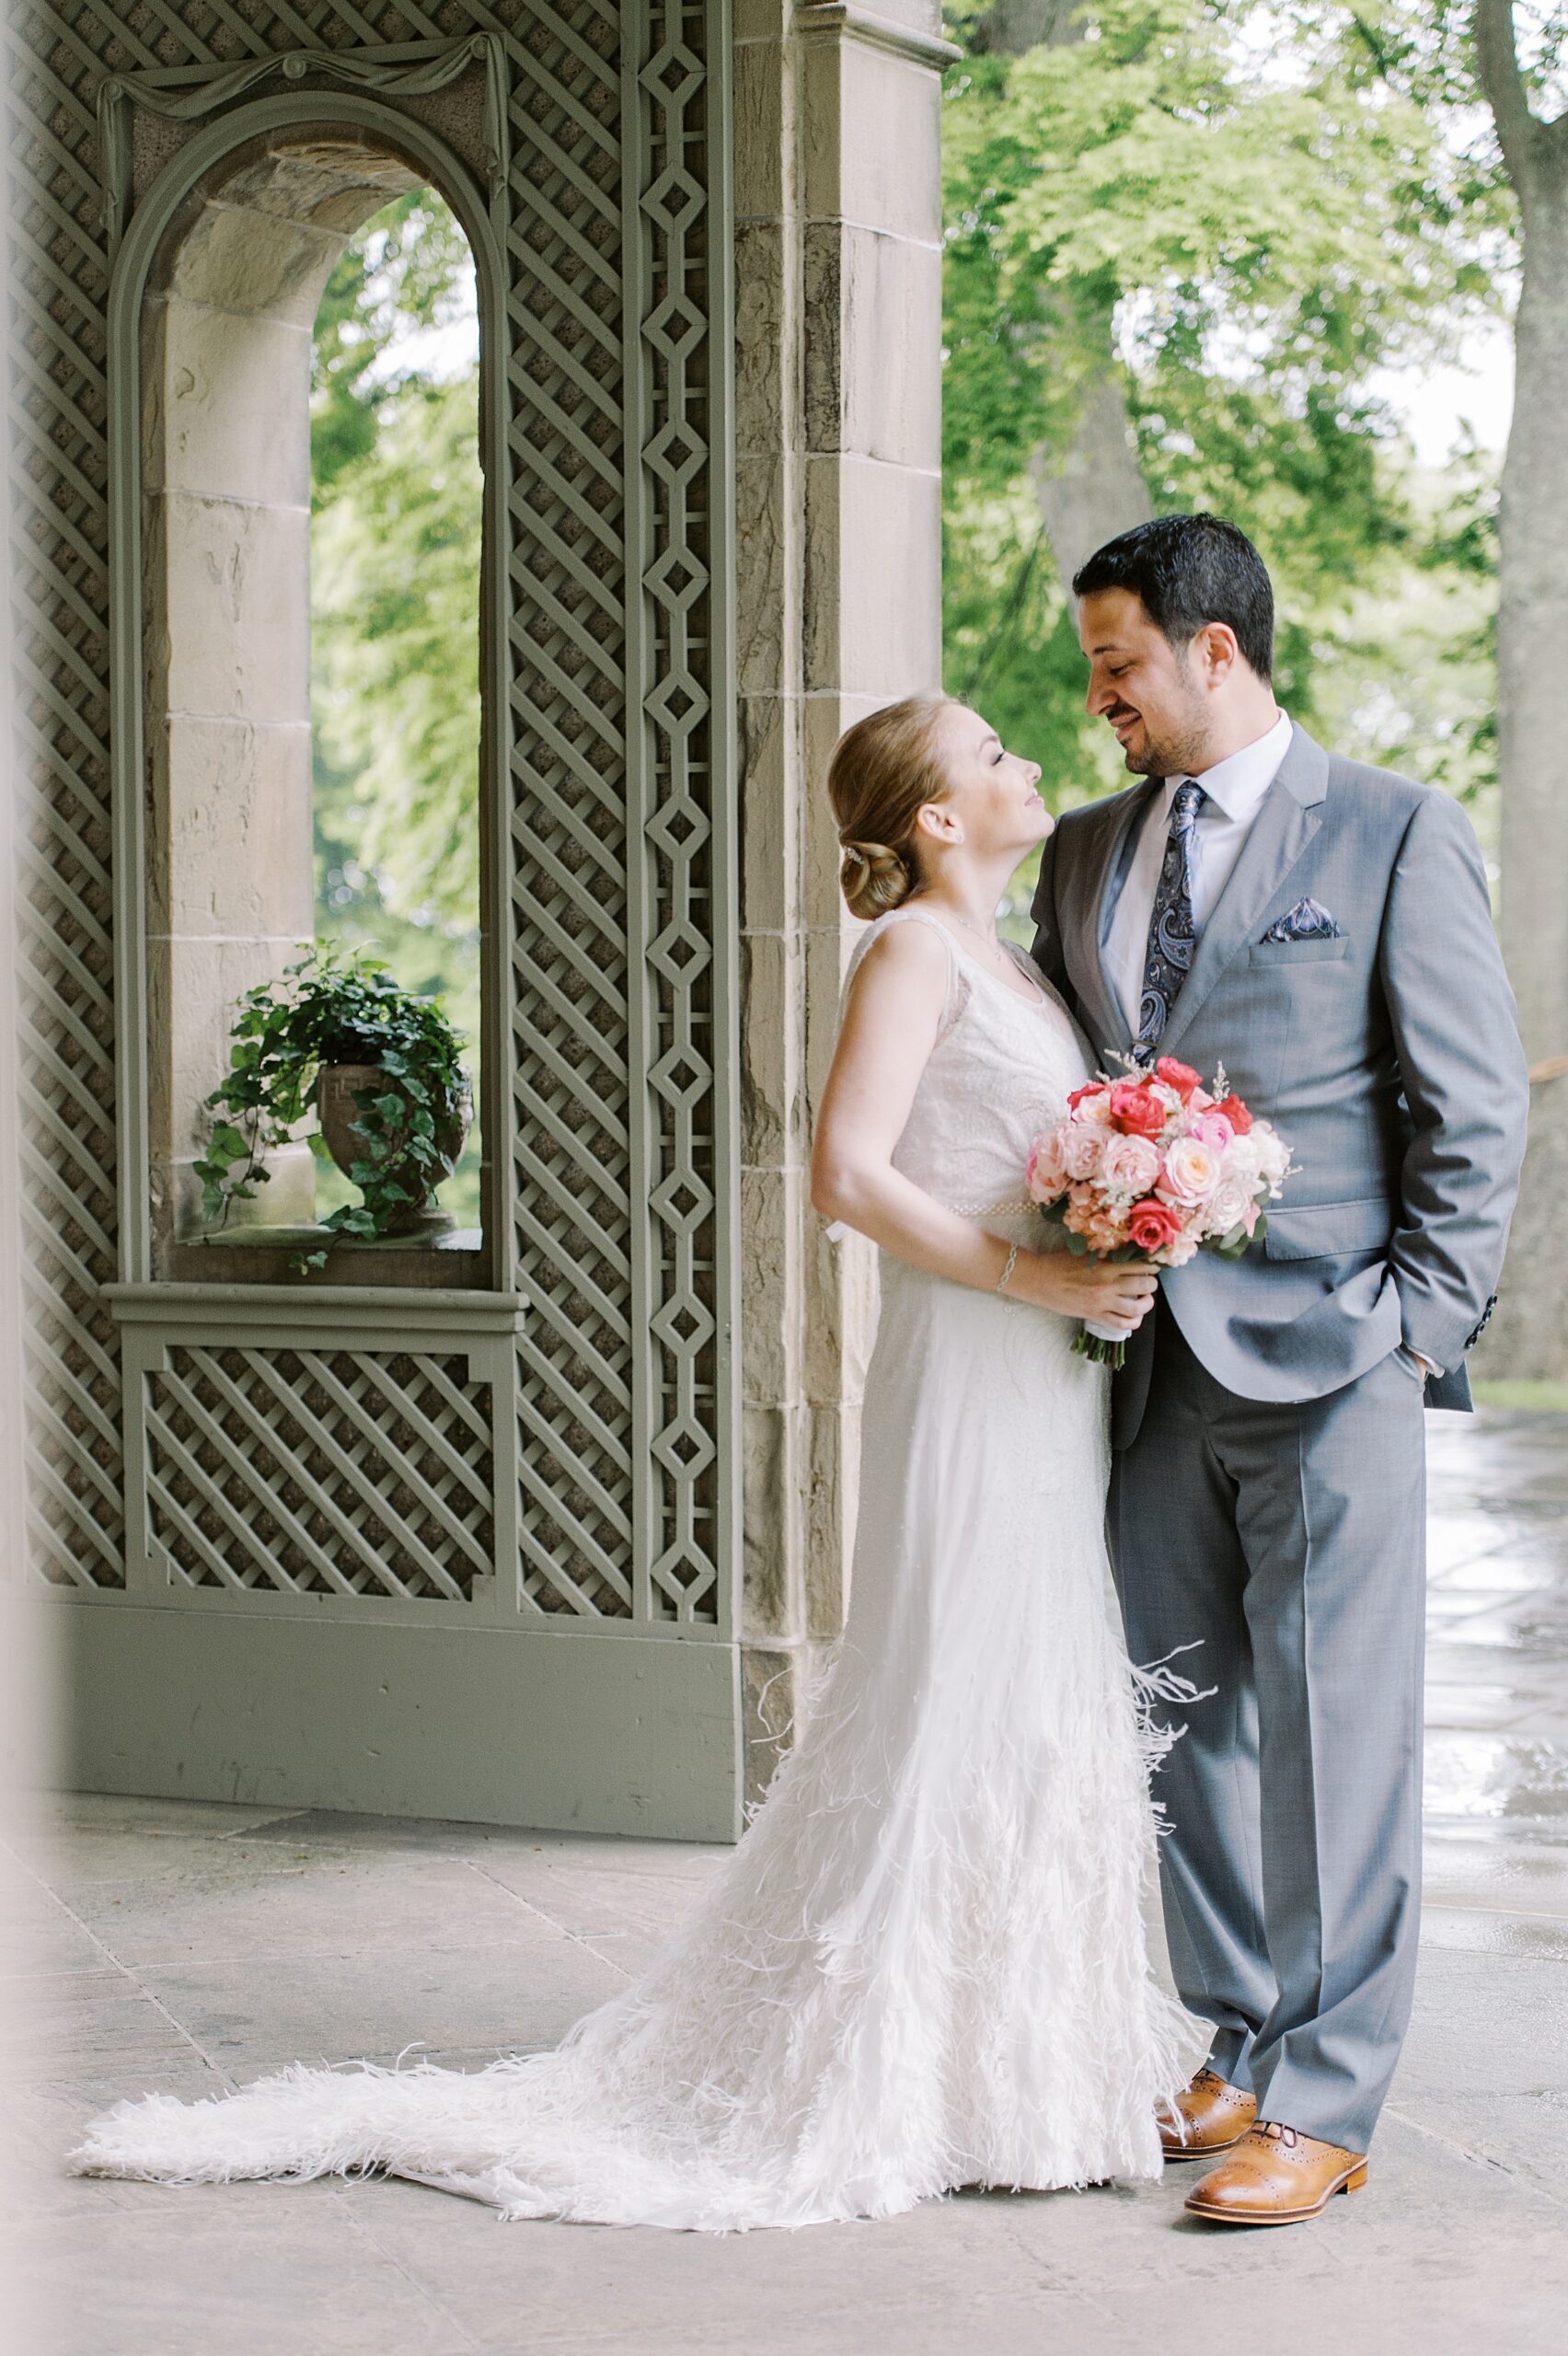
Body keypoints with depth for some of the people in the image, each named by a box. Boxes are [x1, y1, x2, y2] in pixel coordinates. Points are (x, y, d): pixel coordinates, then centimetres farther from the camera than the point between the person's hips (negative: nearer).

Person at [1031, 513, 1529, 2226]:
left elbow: (1474, 1107, -2)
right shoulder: (1085, 852, 15)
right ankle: (1245, 2052, 22)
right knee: (1192, 1727, 10)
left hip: (1324, 1359, -5)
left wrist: (1423, 1322, -9)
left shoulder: (1397, 836, -1)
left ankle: (1323, 2105, 3)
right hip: (1150, 1361, 6)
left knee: (1331, 1738, -3)